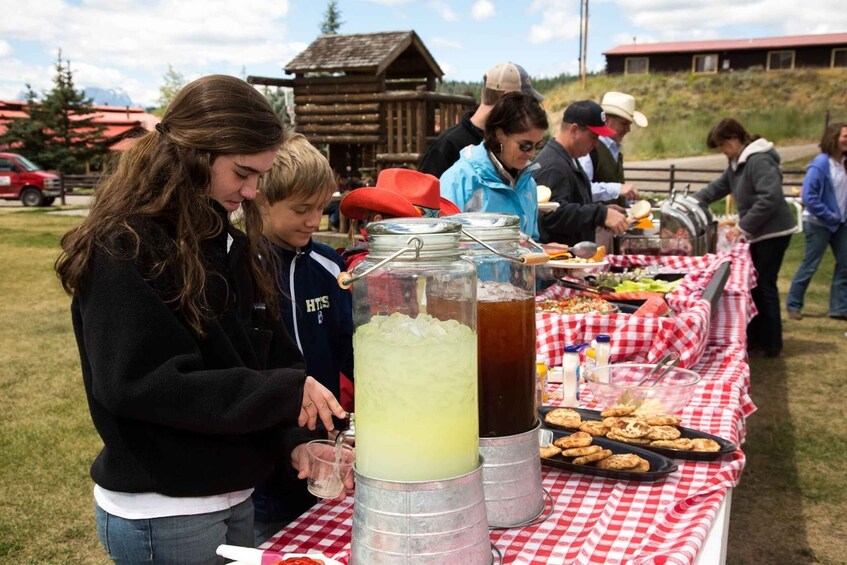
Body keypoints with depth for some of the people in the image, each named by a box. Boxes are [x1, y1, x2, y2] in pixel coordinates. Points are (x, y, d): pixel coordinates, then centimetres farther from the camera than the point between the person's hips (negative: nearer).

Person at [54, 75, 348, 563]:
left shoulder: (229, 244, 7)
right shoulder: (123, 253, -17)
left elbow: (270, 355, 6)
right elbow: (141, 384, -25)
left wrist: (297, 438, -9)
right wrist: (286, 392, -25)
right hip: (161, 516, -7)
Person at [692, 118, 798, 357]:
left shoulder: (759, 161, -20)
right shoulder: (737, 163, 12)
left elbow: (770, 199, -27)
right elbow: (719, 186, 23)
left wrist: (743, 227, -23)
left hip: (773, 232, -10)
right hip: (757, 234, 10)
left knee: (764, 285, -4)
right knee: (754, 285, 13)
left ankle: (771, 345, 5)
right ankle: (754, 338, 21)